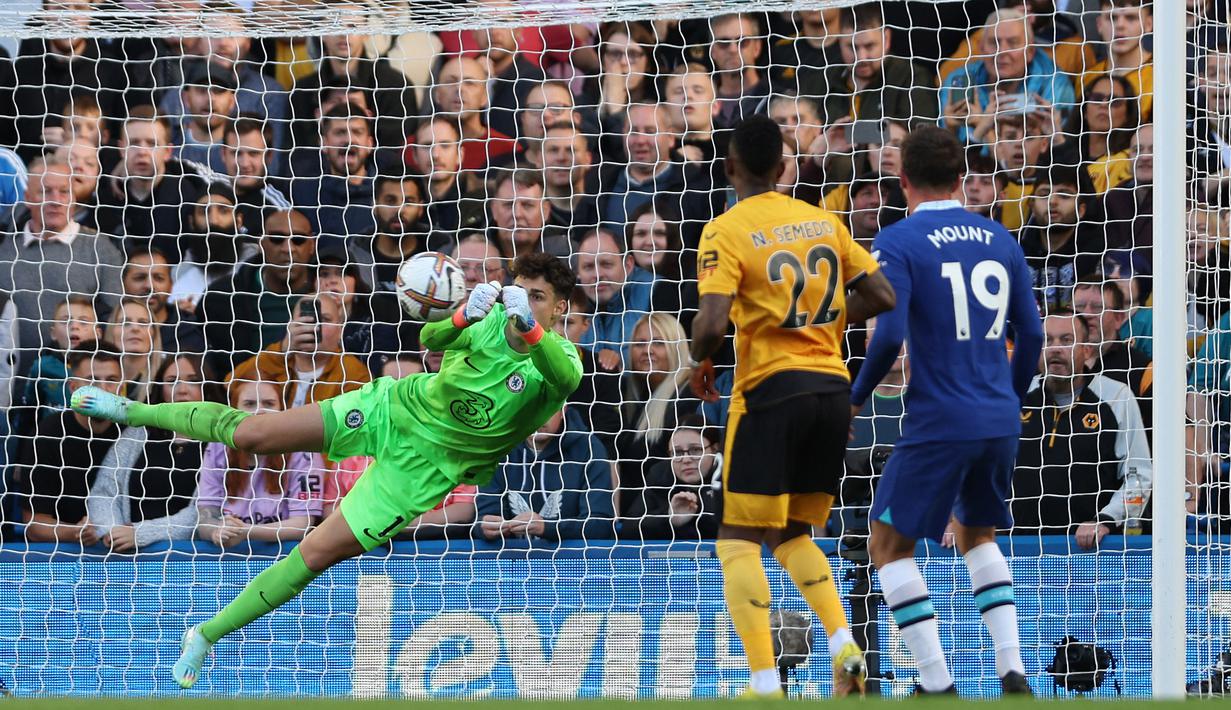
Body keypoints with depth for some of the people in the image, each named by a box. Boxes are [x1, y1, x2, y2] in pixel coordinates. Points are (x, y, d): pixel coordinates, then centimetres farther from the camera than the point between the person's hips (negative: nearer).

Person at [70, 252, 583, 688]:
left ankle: (206, 637, 7)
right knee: (247, 432, -4)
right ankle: (135, 412, 18)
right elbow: (432, 339, -21)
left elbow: (567, 380, -41)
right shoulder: (493, 318, -7)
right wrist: (462, 317, -43)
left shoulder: (558, 357, -17)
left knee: (317, 554, -7)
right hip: (393, 409, 2)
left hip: (423, 466, -2)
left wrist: (529, 328, -60)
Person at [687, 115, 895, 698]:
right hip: (832, 388, 6)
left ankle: (765, 686, -10)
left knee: (738, 541, 2)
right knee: (793, 535, 20)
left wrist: (701, 362, 3)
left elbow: (713, 323, -18)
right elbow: (882, 297, 10)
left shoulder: (726, 232, -7)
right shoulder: (824, 221, 10)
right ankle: (844, 648, -2)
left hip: (771, 390, -6)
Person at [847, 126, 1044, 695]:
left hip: (938, 423, -6)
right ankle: (1012, 672, 11)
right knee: (974, 534, 25)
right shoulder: (999, 240, 10)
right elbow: (1031, 334, 11)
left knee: (889, 542, 8)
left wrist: (856, 398, 0)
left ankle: (938, 684, -1)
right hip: (1000, 422, 6)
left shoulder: (899, 243, -8)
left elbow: (888, 337, -16)